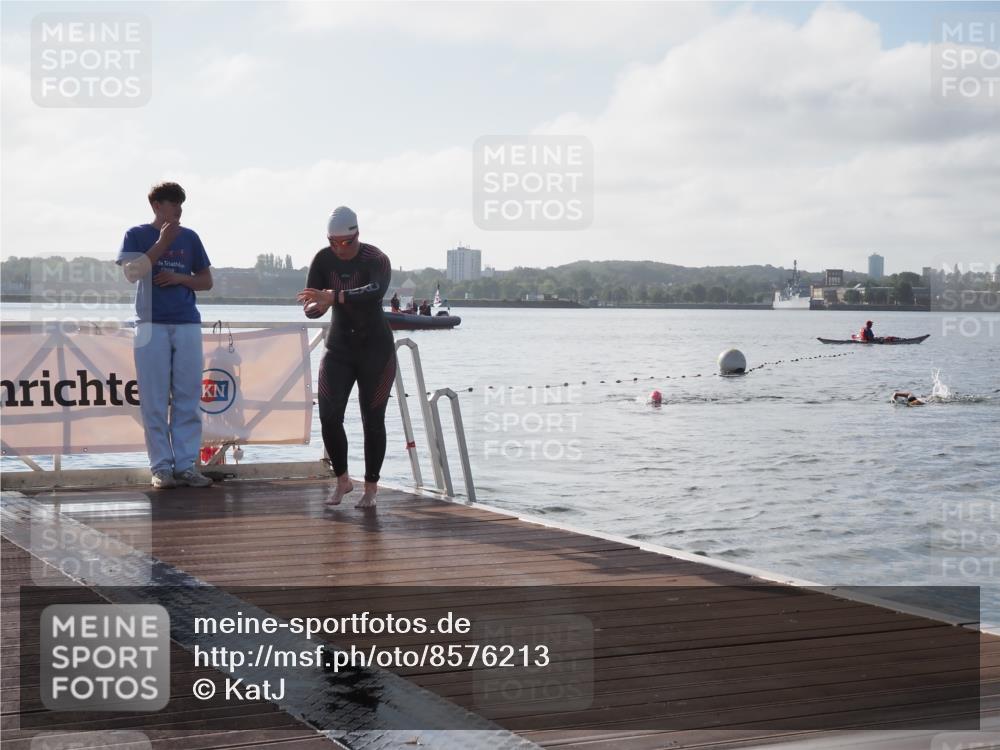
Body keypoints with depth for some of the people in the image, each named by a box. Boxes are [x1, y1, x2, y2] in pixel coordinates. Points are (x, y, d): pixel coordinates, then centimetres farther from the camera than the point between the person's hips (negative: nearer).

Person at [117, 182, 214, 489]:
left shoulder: (189, 237, 13)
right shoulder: (137, 235, 5)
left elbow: (206, 281, 15)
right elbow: (132, 273, -10)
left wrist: (179, 278, -4)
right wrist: (162, 243, -12)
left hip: (187, 325, 3)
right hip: (151, 325, -3)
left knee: (188, 398, 1)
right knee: (155, 401, -4)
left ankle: (186, 465, 4)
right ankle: (161, 466, 0)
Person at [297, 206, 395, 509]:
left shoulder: (376, 260, -17)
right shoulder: (323, 260, -5)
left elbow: (375, 291, -39)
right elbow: (309, 308, -8)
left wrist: (333, 297, -50)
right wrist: (317, 306, -34)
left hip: (375, 348, -3)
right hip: (339, 347, 3)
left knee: (372, 419, -1)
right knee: (328, 416, -7)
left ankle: (371, 488, 11)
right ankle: (342, 479, 12)